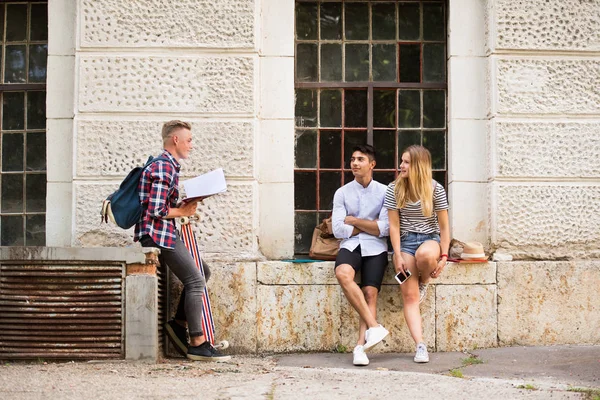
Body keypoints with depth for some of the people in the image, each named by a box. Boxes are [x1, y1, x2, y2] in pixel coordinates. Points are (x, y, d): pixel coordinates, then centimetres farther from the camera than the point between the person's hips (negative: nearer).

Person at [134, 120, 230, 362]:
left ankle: (179, 324, 12)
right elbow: (156, 210, -22)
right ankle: (197, 344, -12)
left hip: (166, 233, 11)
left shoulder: (169, 165, 18)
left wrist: (185, 207, 9)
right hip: (158, 233, -11)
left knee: (202, 272, 15)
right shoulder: (163, 167, -15)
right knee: (195, 281, -13)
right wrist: (182, 212, -9)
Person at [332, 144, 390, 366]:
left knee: (370, 292, -20)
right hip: (350, 246, 1)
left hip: (375, 248, 0)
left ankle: (361, 346, -26)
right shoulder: (342, 193, 10)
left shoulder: (384, 192, 7)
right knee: (343, 273, -31)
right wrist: (370, 225, 0)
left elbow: (384, 229, -3)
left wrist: (354, 221, 0)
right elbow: (338, 230, 1)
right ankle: (374, 326, -31)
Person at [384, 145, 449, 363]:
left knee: (425, 255, -40)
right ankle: (420, 346, -16)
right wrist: (398, 256, -9)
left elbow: (444, 226, 0)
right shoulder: (394, 189, -1)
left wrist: (444, 255, -8)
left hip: (430, 239, -1)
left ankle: (424, 282, -3)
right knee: (409, 296, -14)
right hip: (405, 241, 1)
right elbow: (394, 225, -1)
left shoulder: (435, 189, -4)